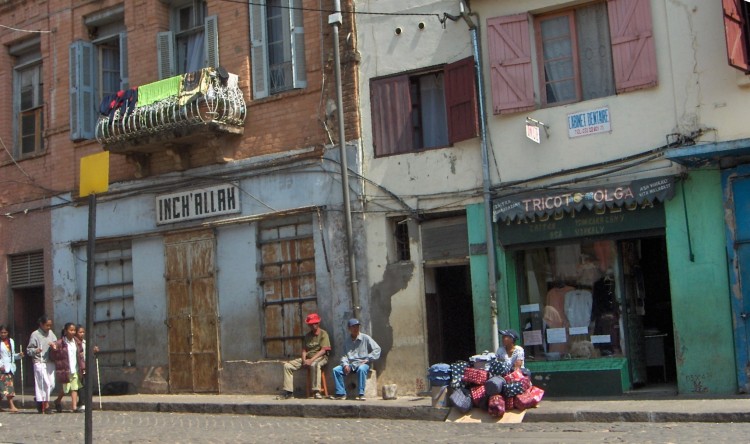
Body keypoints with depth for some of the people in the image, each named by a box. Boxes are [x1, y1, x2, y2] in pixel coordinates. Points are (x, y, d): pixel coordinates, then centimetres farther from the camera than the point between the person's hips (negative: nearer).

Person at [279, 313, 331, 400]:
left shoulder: (323, 334, -3)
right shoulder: (307, 335, 16)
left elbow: (323, 350, -13)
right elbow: (304, 350, 11)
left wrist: (311, 360, -22)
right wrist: (304, 360, -11)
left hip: (320, 358, -7)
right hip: (307, 358, 7)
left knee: (314, 364, -43)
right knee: (287, 366, -8)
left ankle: (316, 391, -39)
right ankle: (288, 391, -10)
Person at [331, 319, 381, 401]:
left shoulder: (365, 338, 1)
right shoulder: (347, 341, 13)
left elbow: (377, 349, -3)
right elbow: (344, 355, 10)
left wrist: (367, 359, -10)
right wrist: (345, 364, -9)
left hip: (362, 363, -4)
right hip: (350, 364, 4)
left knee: (361, 369, -39)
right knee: (336, 370, -17)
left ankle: (361, 394, -33)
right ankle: (341, 393, -13)